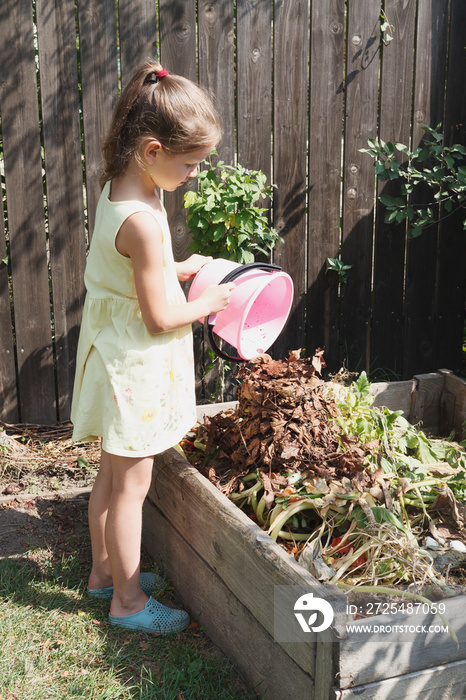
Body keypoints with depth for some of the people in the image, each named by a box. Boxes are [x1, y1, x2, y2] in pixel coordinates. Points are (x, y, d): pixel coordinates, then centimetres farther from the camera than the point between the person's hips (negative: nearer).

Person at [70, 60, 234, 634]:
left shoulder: (115, 190, 2)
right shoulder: (143, 220, -27)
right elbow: (160, 318, -23)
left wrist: (176, 269, 8)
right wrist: (208, 302, -8)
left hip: (115, 355, 10)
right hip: (136, 367, -10)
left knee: (112, 473, 21)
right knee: (132, 481, 6)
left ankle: (104, 571, 40)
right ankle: (128, 599, 24)